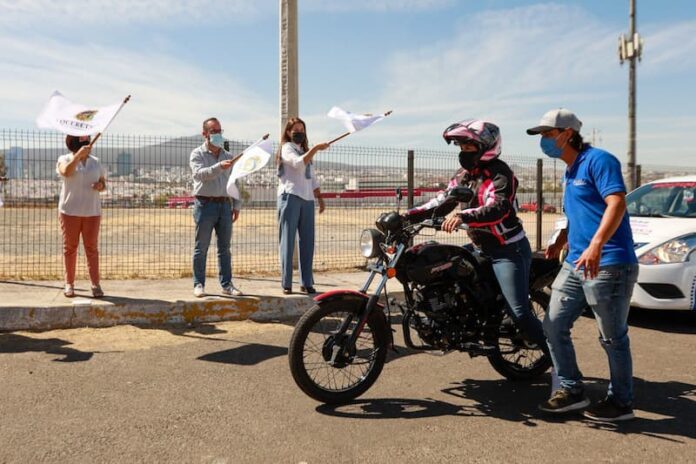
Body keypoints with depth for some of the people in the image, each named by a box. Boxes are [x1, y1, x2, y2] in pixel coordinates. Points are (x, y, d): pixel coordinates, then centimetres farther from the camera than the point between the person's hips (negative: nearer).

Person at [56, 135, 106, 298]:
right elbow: (66, 171, -22)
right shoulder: (65, 159, 0)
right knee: (70, 246, 4)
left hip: (92, 211, 2)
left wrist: (101, 185, -8)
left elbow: (103, 182, 14)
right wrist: (79, 155, -25)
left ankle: (95, 284, 2)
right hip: (70, 210, -2)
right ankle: (69, 283, 12)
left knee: (92, 247, 0)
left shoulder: (95, 162, 10)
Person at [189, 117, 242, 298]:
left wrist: (236, 205, 10)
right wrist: (219, 167, -33)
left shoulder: (227, 156, 17)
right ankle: (199, 284, 7)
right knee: (201, 247, 0)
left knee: (225, 247, 6)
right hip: (205, 203, -4)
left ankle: (227, 284, 11)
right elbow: (200, 174, -18)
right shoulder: (198, 154, 2)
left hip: (225, 205, 5)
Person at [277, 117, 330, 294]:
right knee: (288, 241, -5)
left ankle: (307, 283, 9)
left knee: (307, 242, 5)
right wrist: (316, 148, -19)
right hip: (290, 197, -7)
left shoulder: (306, 151, 26)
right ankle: (286, 284, -4)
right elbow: (298, 164, -18)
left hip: (307, 199, 7)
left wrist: (320, 198, 18)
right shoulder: (286, 148, 3)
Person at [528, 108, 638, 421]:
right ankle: (571, 390, 18)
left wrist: (596, 245, -31)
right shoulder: (570, 173, 21)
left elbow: (617, 203, -21)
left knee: (612, 337, 2)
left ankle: (621, 402, 18)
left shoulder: (597, 160, -8)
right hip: (576, 264, 9)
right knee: (554, 325, 7)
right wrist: (560, 242, 20)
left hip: (608, 264, -9)